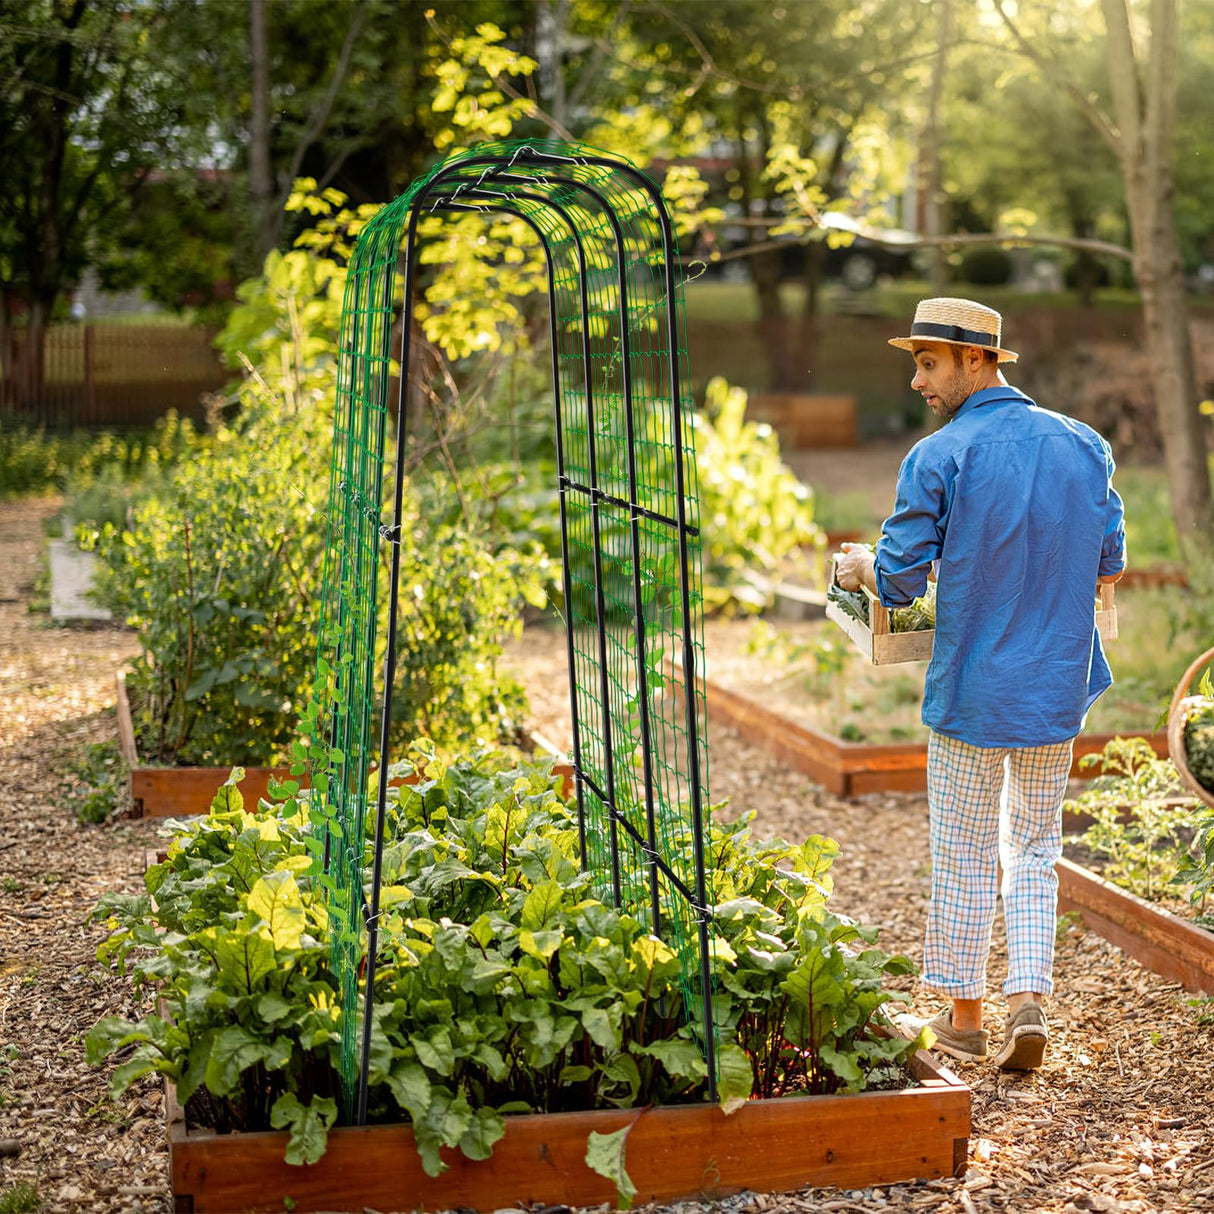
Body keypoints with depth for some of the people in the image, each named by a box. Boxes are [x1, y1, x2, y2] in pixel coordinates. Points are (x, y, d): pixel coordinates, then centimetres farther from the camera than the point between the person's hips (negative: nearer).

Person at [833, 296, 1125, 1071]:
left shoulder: (938, 459, -14)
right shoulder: (1084, 445, 0)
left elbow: (899, 583, -11)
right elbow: (1109, 564, 7)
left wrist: (856, 567, 11)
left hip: (971, 689, -4)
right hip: (1057, 688, 4)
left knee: (967, 857, 9)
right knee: (1034, 849, 16)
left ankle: (964, 1017, 19)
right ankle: (1031, 1000, 3)